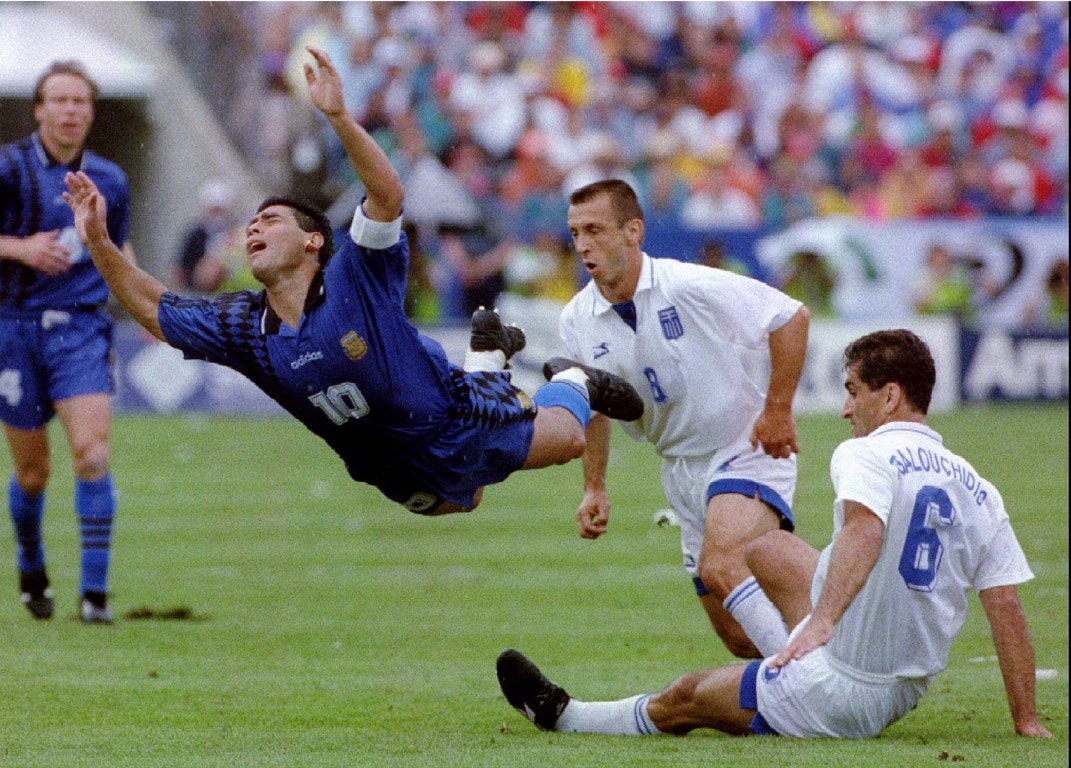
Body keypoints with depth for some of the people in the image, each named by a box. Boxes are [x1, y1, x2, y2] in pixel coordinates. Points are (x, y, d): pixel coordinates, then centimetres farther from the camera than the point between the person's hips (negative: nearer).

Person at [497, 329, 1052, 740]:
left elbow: (865, 529, -36)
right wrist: (1026, 721, 2)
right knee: (767, 550, 23)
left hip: (837, 692, -7)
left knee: (685, 698, 19)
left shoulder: (865, 455, -15)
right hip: (910, 690, 7)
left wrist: (820, 620, -45)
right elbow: (1008, 613, -1)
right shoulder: (979, 491, 2)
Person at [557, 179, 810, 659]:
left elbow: (791, 317, -13)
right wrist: (595, 488, 12)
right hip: (683, 471, 6)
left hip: (749, 451, -6)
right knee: (742, 642, 4)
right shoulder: (578, 321, -1)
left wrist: (777, 410, -14)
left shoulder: (691, 287, -19)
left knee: (721, 567, -32)